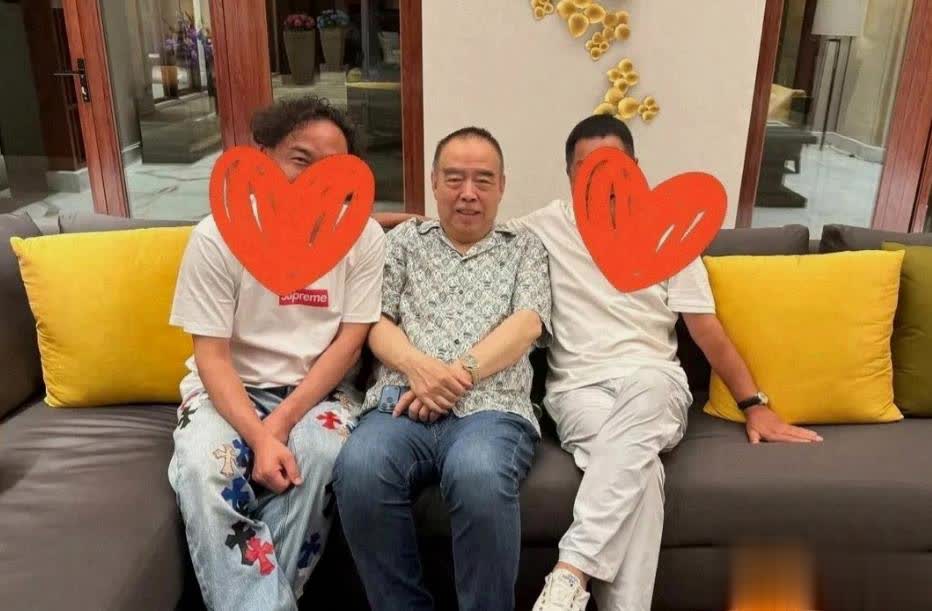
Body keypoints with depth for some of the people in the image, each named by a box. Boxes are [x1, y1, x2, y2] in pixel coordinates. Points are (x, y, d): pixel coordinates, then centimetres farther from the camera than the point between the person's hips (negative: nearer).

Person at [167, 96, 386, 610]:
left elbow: (350, 341, -7)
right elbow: (212, 355, -11)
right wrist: (259, 437, -25)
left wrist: (284, 420, -17)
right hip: (228, 392, 0)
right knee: (202, 472, -29)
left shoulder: (363, 236, -7)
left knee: (320, 455, -31)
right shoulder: (218, 236, -10)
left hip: (313, 392, 1)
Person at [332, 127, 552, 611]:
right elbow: (374, 321, 11)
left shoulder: (525, 249, 20)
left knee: (479, 474, -36)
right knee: (359, 469, -32)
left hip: (490, 408, -1)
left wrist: (460, 372, -13)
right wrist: (416, 364, -11)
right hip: (402, 406, 2)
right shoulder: (405, 239, 23)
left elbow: (526, 326, 3)